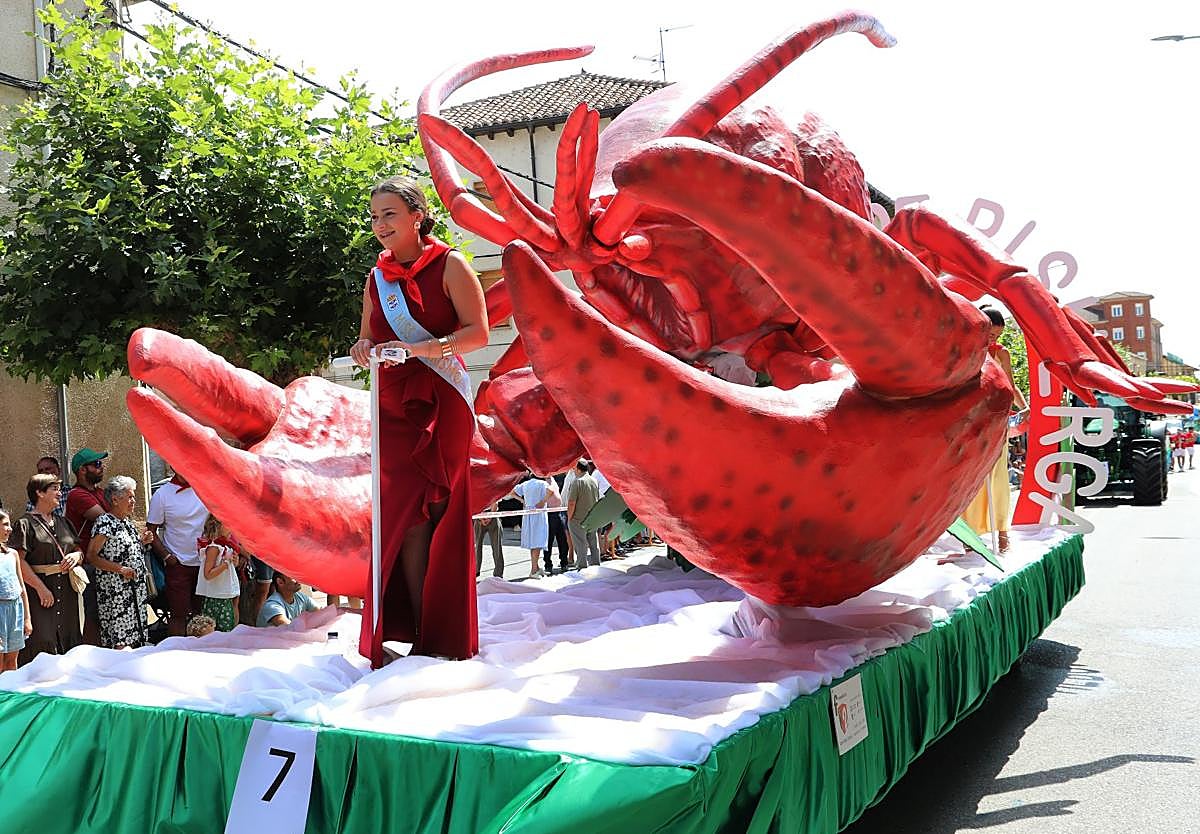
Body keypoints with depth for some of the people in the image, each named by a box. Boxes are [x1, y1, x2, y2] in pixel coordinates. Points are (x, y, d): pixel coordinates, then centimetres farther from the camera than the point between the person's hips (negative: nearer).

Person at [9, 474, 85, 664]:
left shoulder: (62, 522, 17)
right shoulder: (25, 524, -4)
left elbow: (79, 549, 24)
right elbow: (18, 561, -12)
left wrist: (77, 556, -1)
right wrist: (41, 588, -17)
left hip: (67, 591, 6)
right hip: (40, 589, -6)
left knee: (70, 640, 5)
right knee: (42, 641, -11)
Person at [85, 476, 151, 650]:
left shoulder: (127, 521, 14)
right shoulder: (105, 522, -11)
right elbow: (91, 556, -15)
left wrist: (141, 541, 8)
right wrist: (120, 569, -21)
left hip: (135, 591, 9)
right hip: (116, 593, -8)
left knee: (135, 639, 8)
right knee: (121, 642, -10)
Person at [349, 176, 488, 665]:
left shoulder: (449, 266, -1)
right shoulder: (376, 278, 15)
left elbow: (478, 332, -7)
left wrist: (423, 348, -20)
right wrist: (364, 348, -4)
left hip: (441, 403, -5)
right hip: (393, 405, 5)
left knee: (435, 514, -8)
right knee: (404, 516, -3)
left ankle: (444, 638, -1)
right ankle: (416, 634, 0)